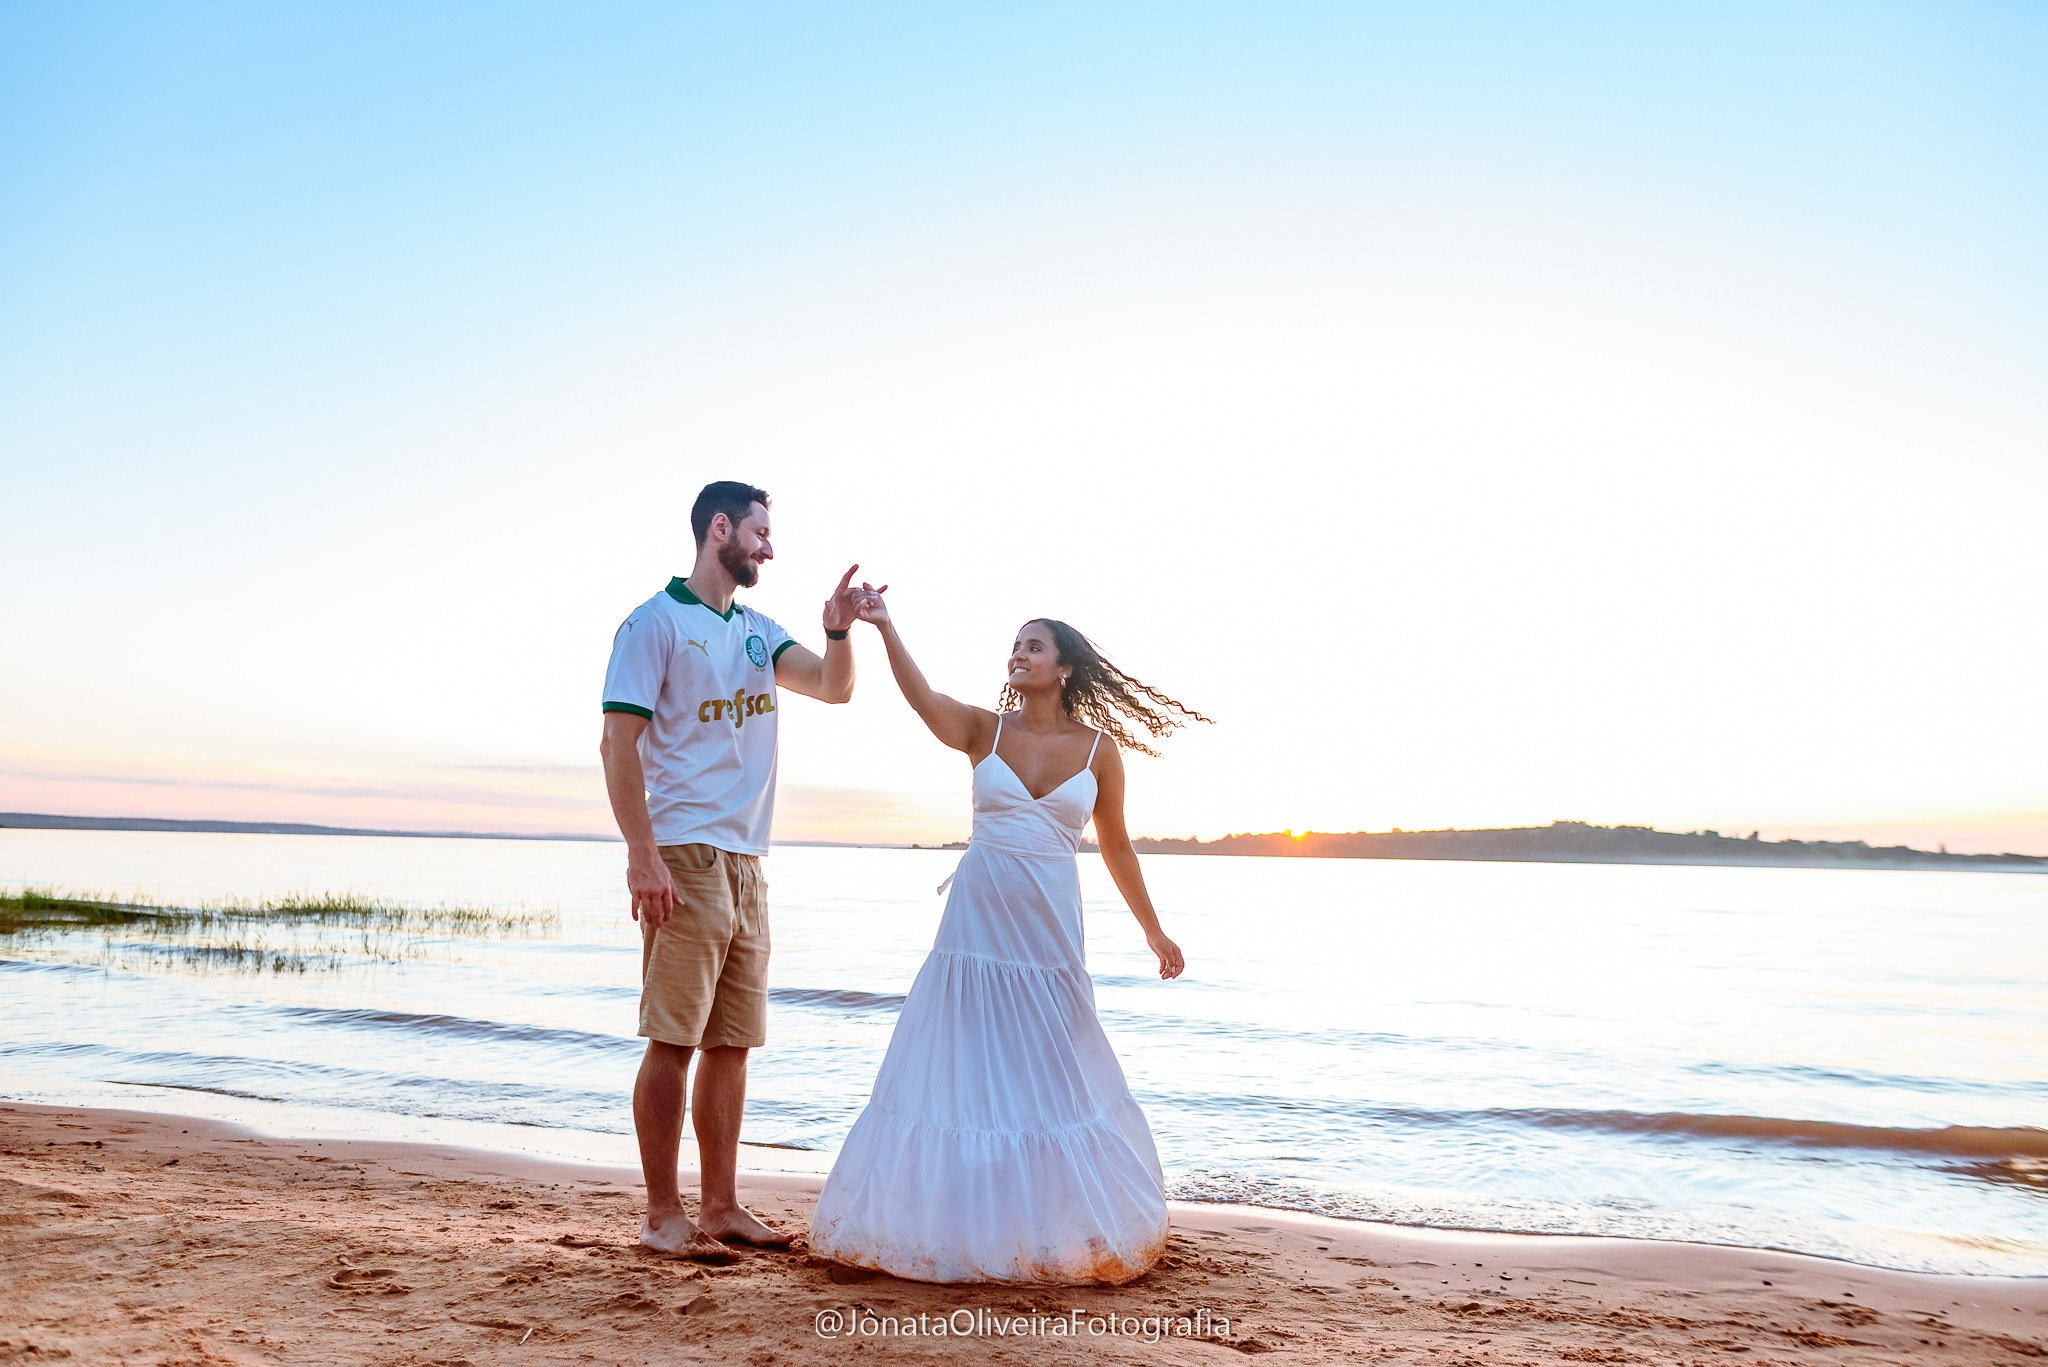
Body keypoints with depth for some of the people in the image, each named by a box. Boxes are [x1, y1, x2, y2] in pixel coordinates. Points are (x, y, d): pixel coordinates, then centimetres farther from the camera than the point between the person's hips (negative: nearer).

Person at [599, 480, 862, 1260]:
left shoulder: (756, 631, 18)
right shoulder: (656, 622, -4)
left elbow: (834, 689, 6)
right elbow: (618, 744, -10)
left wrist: (839, 629, -14)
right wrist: (642, 857, -18)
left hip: (746, 860, 8)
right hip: (685, 855, -7)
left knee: (732, 1042, 11)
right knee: (674, 1039, -4)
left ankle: (721, 1206, 19)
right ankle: (663, 1216, 4)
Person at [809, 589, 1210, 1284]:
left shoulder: (1099, 748, 1)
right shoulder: (985, 730, 0)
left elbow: (1116, 848, 9)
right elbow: (923, 697, -20)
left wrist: (1153, 931, 13)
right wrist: (884, 628, -34)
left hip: (1049, 930, 0)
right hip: (977, 922, 0)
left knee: (1051, 1077, 9)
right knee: (965, 1068, 4)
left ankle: (1057, 1227, 25)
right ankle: (954, 1220, 18)